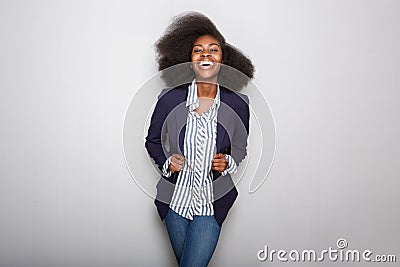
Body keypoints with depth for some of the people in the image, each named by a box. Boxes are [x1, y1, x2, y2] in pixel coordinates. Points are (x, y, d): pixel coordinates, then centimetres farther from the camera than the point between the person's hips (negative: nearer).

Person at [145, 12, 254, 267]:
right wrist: (167, 161, -12)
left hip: (213, 202, -1)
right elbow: (152, 141, 5)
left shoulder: (237, 104, -8)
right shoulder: (170, 99, -10)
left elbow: (241, 147, 9)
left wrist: (228, 162, -11)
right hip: (174, 198, 1)